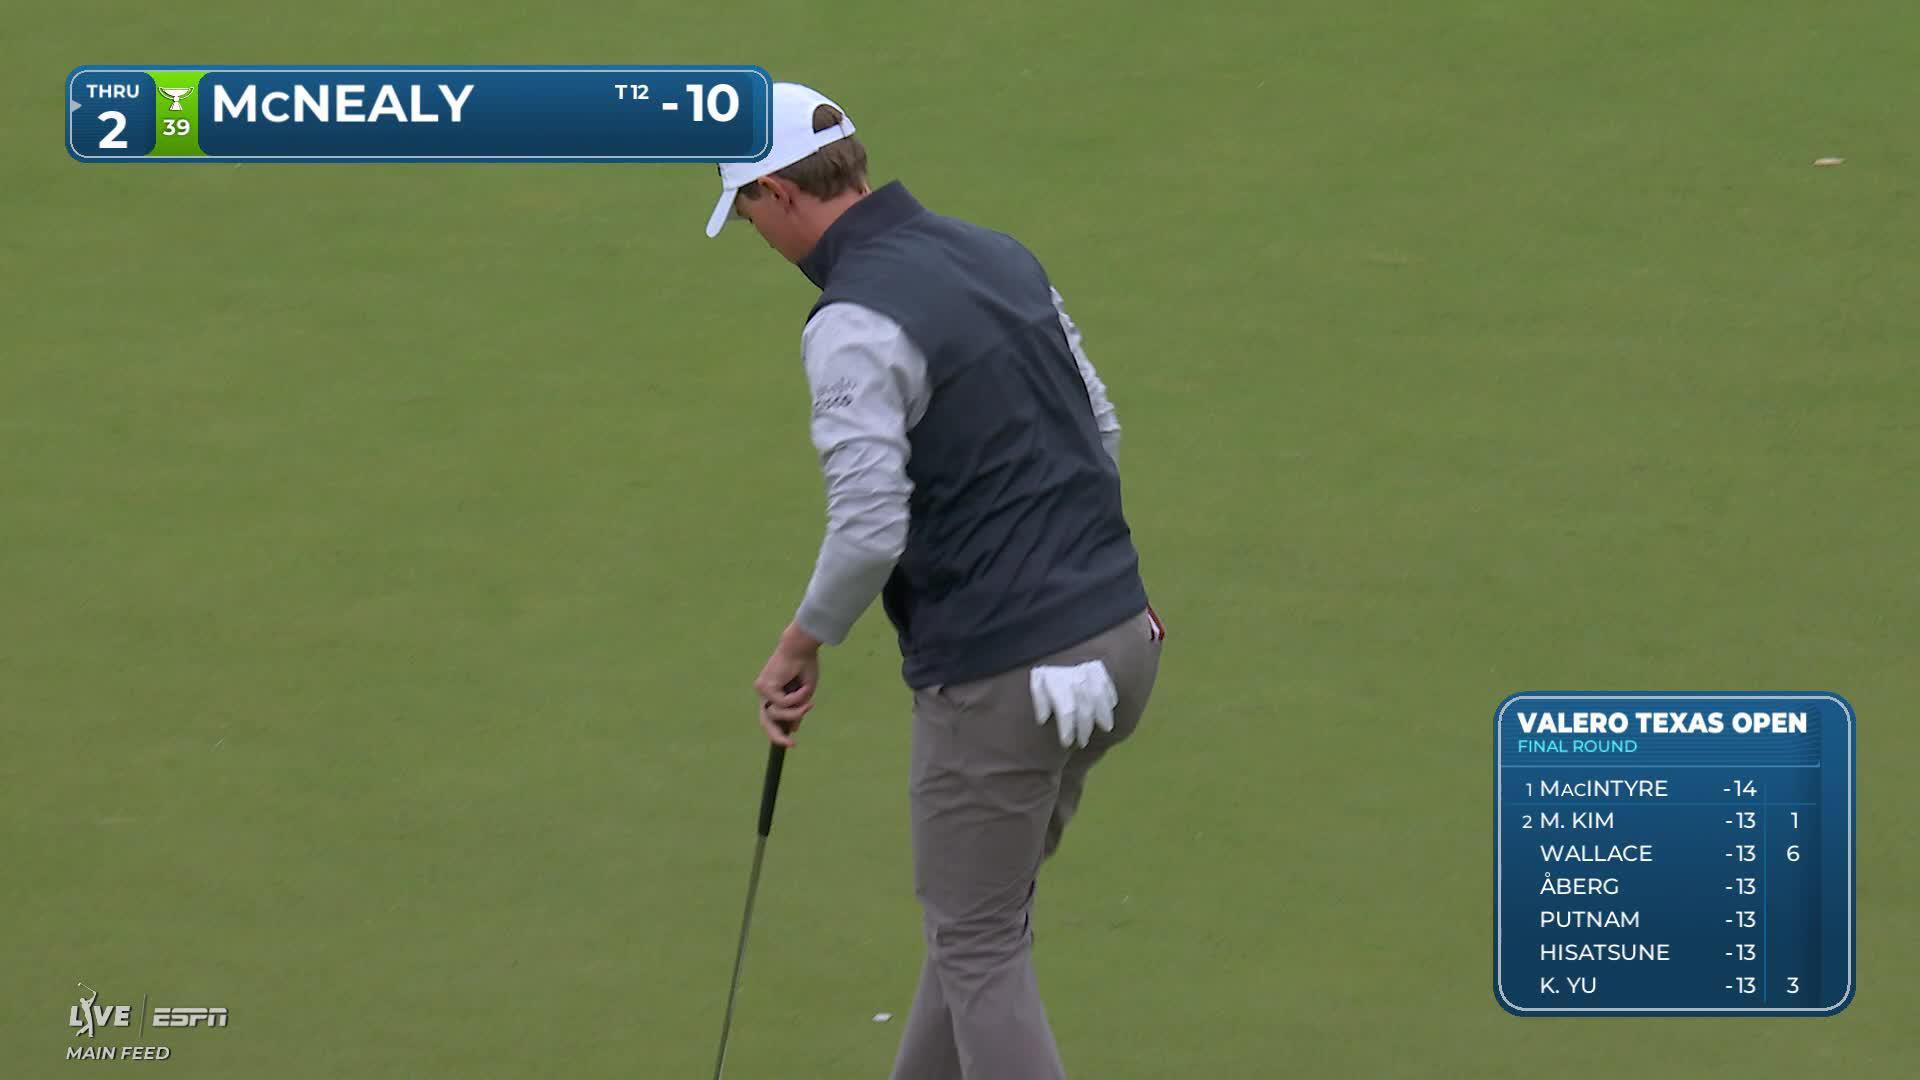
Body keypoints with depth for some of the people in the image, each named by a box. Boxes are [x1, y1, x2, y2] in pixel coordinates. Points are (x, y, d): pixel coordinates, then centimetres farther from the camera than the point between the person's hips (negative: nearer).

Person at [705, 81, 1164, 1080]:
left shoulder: (856, 321, -18)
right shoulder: (997, 256, 10)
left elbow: (870, 530, -24)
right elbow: (1098, 430, 18)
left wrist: (799, 647, -7)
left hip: (1003, 675, -9)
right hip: (1115, 639, 9)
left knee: (978, 945, 5)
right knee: (980, 909, 22)